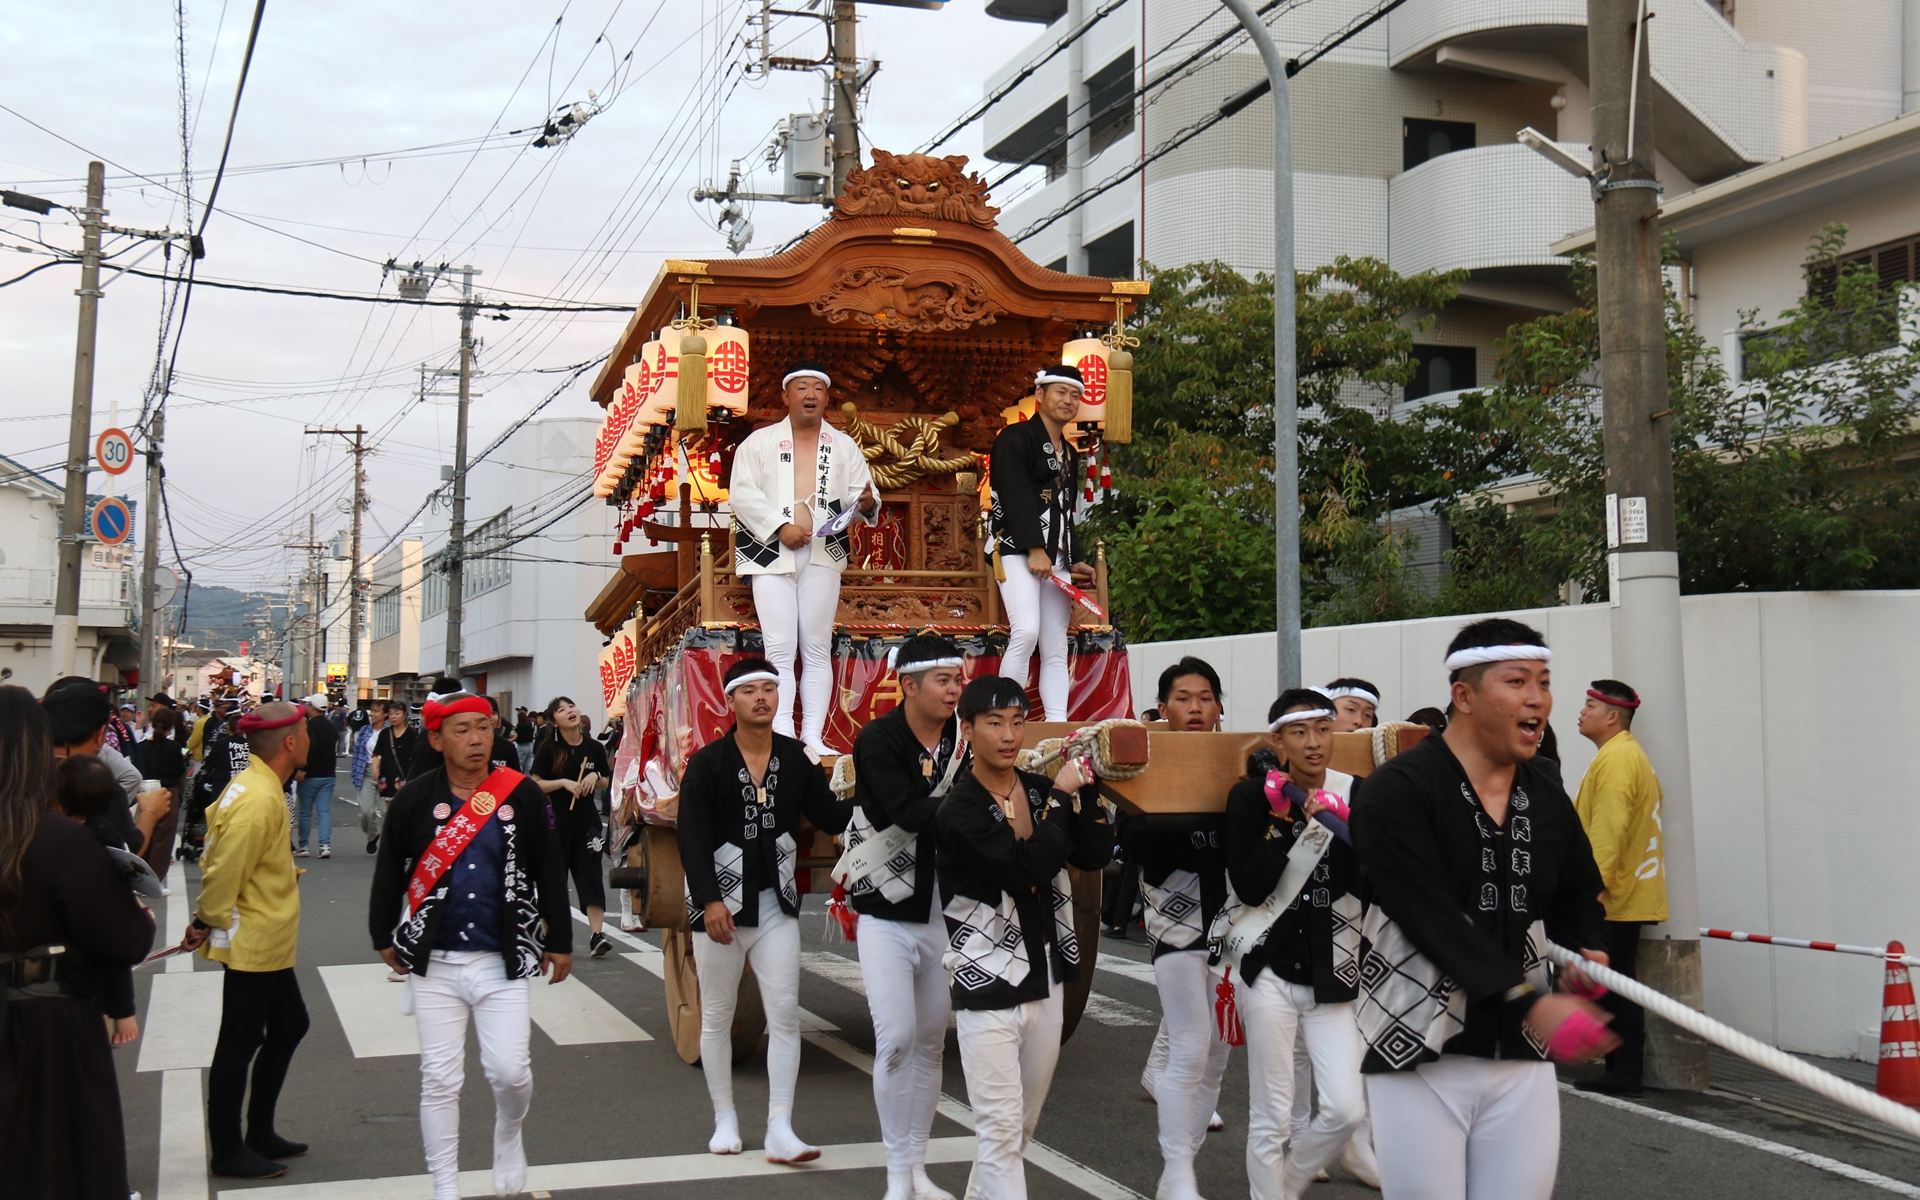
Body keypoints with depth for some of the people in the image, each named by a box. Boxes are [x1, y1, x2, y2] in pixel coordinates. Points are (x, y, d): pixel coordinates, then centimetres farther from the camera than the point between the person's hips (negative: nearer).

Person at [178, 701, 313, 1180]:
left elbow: (219, 863, 13)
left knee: (289, 1025, 18)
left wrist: (207, 919, 10)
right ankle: (227, 1153, 12)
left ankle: (260, 1133, 28)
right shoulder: (259, 799, -24)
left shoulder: (254, 786, 8)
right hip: (253, 942, -10)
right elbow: (224, 872, -24)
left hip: (268, 942, 10)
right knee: (239, 1043, 0)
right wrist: (209, 923, -11)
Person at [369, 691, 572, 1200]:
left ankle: (508, 1136, 29)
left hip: (504, 962, 0)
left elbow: (549, 871, 4)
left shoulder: (521, 794, -3)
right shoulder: (415, 797, -3)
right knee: (440, 1081, 5)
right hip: (433, 964, 0)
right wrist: (385, 938, 10)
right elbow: (389, 871, 8)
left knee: (510, 1072, -4)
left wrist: (559, 942, 6)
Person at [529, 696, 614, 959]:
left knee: (590, 873, -7)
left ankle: (596, 934, -13)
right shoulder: (548, 749, -4)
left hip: (587, 821, 2)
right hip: (556, 821, -2)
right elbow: (535, 785, -6)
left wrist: (595, 777, -6)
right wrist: (564, 783, -18)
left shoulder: (594, 748, 4)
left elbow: (605, 784, 15)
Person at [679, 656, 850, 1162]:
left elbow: (830, 817, 0)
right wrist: (710, 900, -22)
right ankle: (725, 1120, 23)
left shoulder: (796, 759, 1)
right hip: (719, 905, -2)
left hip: (776, 903, 2)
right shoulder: (707, 763, -8)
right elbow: (692, 838, -13)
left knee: (785, 1015, -3)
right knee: (717, 1016, 9)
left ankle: (780, 1131, 0)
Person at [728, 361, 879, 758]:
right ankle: (781, 736, -7)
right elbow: (742, 492, -2)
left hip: (822, 556, 2)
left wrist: (865, 502, -17)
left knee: (817, 650, 3)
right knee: (780, 649, -7)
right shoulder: (758, 442, 7)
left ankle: (813, 737, 5)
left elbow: (858, 493, 8)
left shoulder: (843, 446, 15)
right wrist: (780, 527, -14)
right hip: (771, 554, -2)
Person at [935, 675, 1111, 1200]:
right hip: (987, 986, -6)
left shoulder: (1040, 789, 6)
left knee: (1023, 1125, 17)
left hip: (1045, 979, 7)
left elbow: (1096, 855, 2)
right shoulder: (959, 811, -14)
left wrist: (1086, 787, -5)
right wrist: (1061, 797, -18)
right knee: (1000, 1128, -6)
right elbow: (1028, 870, -24)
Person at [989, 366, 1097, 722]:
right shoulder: (1015, 438, -1)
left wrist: (1074, 560, 15)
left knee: (1056, 649, 3)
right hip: (1018, 549, -8)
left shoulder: (1070, 453, 23)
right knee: (1026, 631, -24)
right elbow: (1015, 496, -12)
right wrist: (1034, 548, -19)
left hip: (1057, 557, 8)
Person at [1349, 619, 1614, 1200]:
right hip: (1417, 1057, -5)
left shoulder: (1548, 798, 10)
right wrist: (1529, 1002, -29)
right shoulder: (1399, 790, -12)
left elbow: (1578, 895, 26)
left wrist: (1586, 949, 4)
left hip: (1523, 1060, 6)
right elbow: (1434, 920, -21)